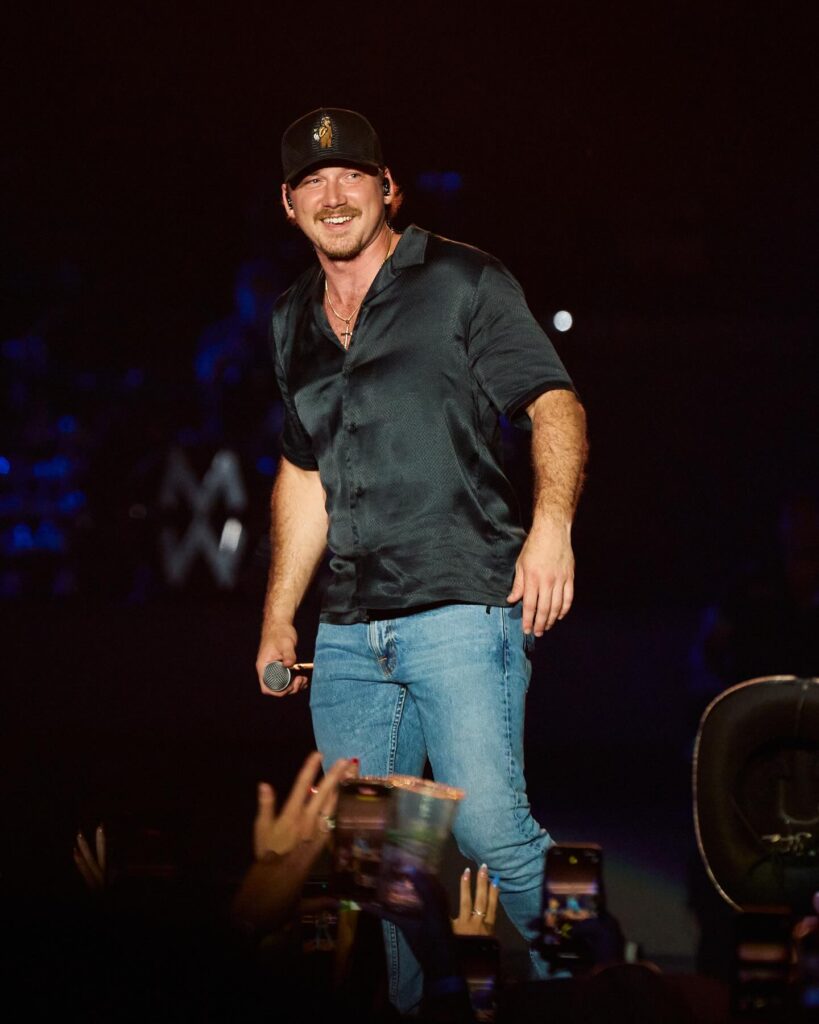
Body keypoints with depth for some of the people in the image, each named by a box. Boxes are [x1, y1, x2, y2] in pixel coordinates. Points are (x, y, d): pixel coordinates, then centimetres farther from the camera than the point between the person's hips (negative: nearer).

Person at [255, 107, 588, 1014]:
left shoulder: (462, 283, 1)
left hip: (462, 609, -6)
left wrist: (552, 524, -24)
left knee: (490, 830, -15)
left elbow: (553, 402, -6)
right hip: (349, 633, 6)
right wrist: (277, 619, 22)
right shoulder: (293, 323, 18)